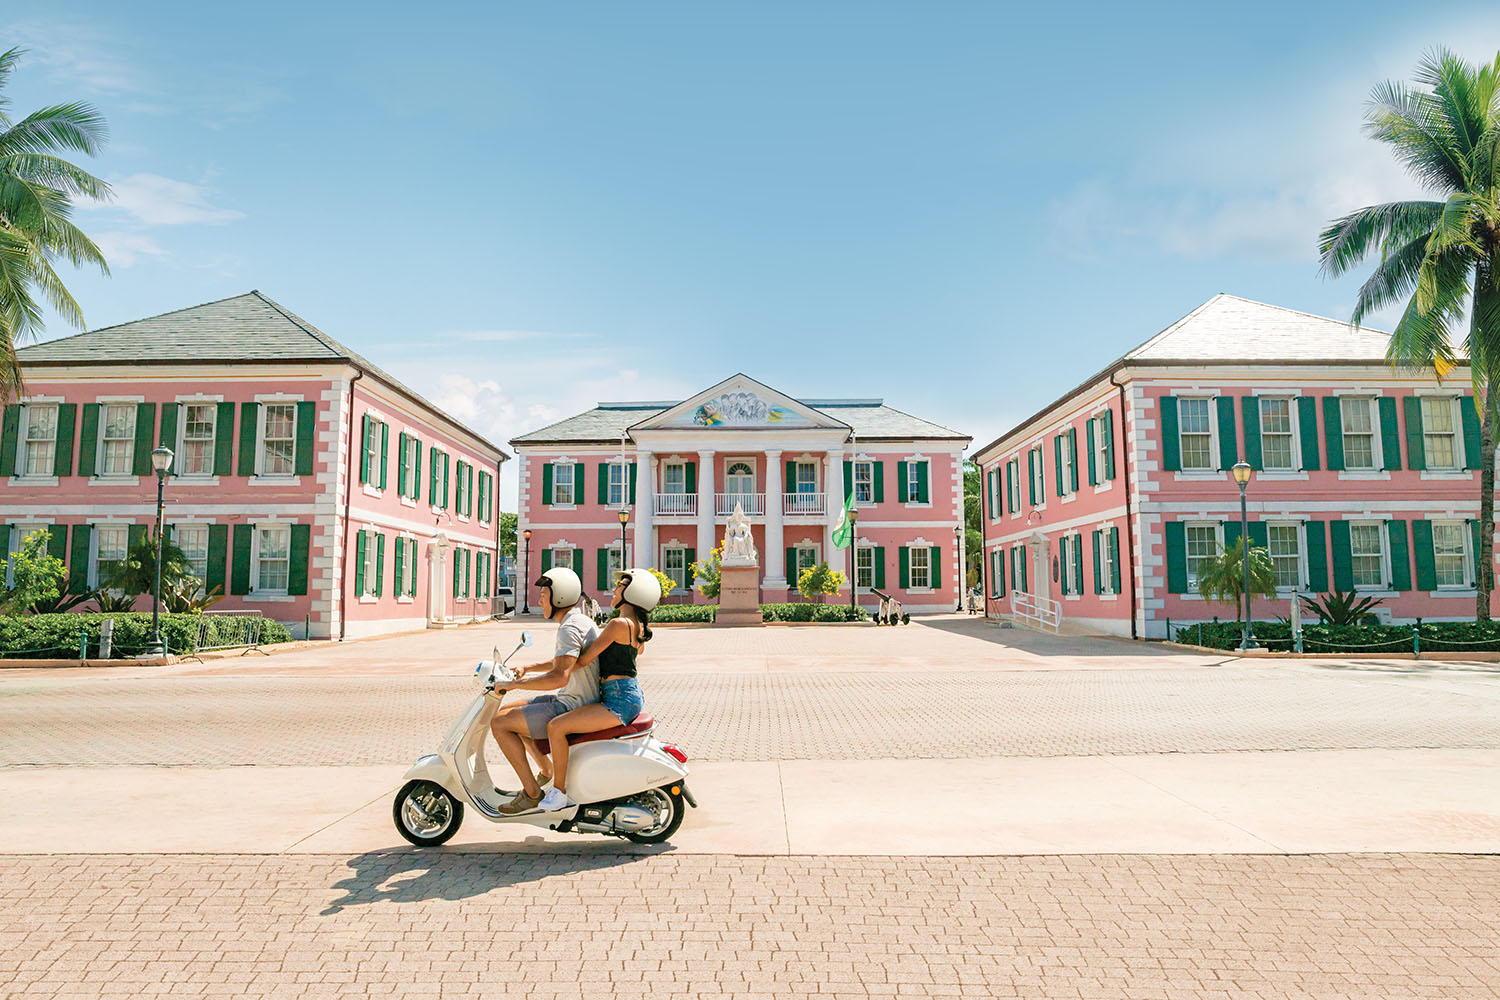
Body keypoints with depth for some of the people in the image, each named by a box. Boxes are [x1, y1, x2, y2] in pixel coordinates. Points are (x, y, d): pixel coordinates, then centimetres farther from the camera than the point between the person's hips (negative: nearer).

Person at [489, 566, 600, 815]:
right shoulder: (582, 621, 11)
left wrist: (515, 684, -22)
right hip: (574, 700, 11)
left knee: (499, 723, -11)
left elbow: (560, 677, -32)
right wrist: (526, 668, 16)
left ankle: (532, 792, -6)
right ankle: (548, 773, 26)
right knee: (508, 712, 21)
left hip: (573, 707, -10)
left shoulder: (570, 628, -21)